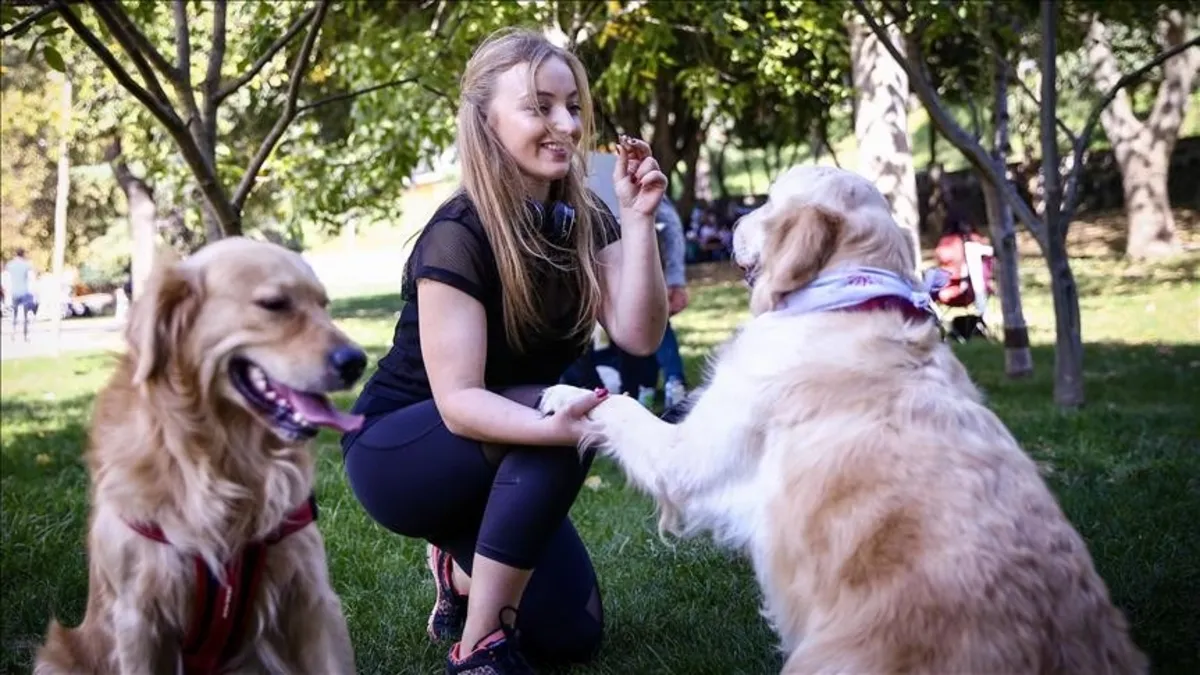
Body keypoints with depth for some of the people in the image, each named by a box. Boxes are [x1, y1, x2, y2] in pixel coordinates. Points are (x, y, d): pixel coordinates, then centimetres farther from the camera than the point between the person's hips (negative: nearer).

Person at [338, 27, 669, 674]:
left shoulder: (585, 220, -5)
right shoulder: (458, 235, -25)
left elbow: (638, 337, -17)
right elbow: (458, 401, -31)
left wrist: (639, 219, -27)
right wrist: (558, 425, -49)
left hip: (502, 466, 6)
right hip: (399, 451, -6)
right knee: (556, 420, -34)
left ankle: (463, 568, 24)